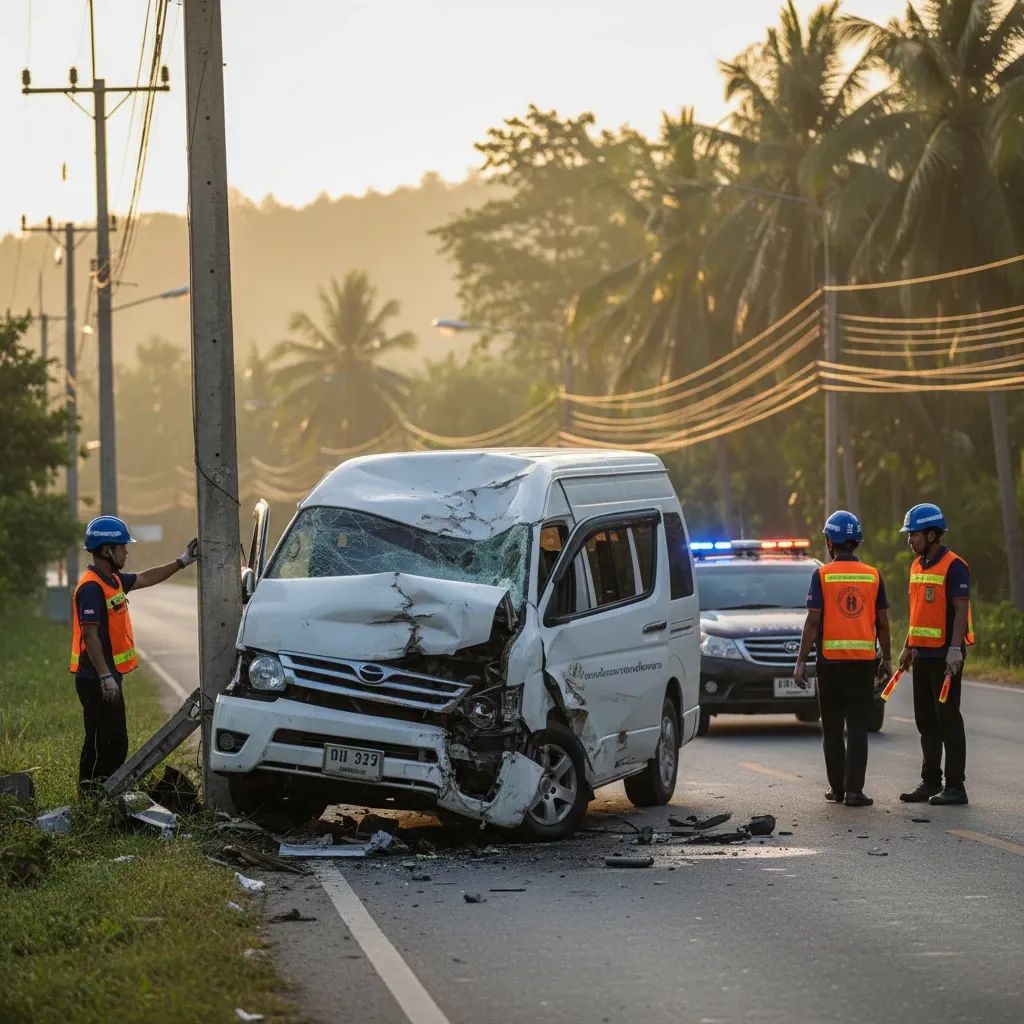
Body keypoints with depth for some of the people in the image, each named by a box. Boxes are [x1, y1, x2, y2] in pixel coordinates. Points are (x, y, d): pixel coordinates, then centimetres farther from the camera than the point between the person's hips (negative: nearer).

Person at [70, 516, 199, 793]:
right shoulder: (91, 587, -18)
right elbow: (90, 635, -22)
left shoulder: (112, 580, 12)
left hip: (108, 676, 10)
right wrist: (105, 677, -25)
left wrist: (181, 562, 25)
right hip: (96, 678, -10)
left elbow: (145, 578, 28)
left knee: (115, 742, 14)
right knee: (101, 742, -7)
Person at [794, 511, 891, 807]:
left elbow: (813, 621, -8)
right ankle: (854, 789, -7)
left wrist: (801, 661, -5)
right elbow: (882, 622, 6)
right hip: (864, 660, 1)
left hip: (830, 659, -1)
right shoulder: (873, 575, 3)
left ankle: (837, 787, 15)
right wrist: (886, 658, 18)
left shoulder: (822, 575, -4)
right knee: (858, 728, 1)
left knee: (832, 728, 10)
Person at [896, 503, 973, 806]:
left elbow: (961, 610, -17)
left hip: (945, 656, -9)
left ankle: (956, 786, -3)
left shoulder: (953, 566, -12)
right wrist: (908, 647, 19)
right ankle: (931, 782, 18)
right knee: (926, 721, 11)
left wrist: (955, 649, -24)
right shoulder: (917, 565, 14)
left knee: (948, 719, -6)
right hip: (922, 654, 9)